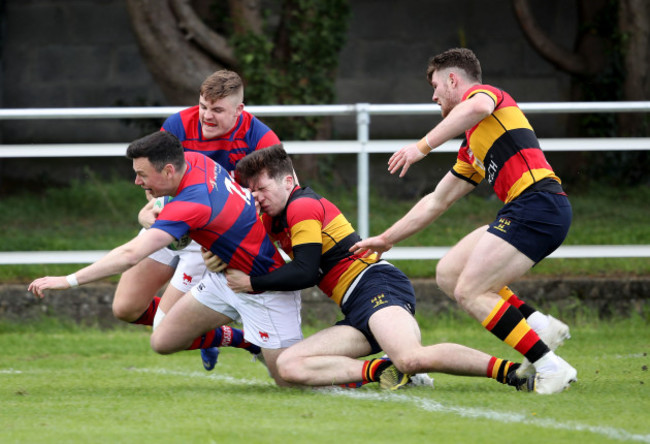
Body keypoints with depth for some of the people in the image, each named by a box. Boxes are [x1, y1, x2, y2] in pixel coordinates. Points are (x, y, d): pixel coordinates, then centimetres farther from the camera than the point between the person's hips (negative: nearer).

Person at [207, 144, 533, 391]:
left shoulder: (302, 208, -5)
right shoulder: (272, 219, 24)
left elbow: (305, 272, -12)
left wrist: (252, 283, -5)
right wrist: (223, 258, 2)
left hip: (377, 285, -10)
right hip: (356, 312, 10)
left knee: (413, 358, -36)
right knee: (288, 366, -6)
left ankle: (511, 370, -28)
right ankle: (379, 370, -15)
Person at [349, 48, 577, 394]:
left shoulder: (481, 91, 4)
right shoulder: (470, 151, 30)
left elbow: (477, 107, -24)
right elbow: (437, 201, 36)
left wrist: (423, 146, -24)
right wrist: (385, 239, 38)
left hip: (538, 201, -9)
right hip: (522, 211, 9)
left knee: (469, 292, -12)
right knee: (448, 273, 11)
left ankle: (550, 367, -14)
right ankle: (539, 324, 3)